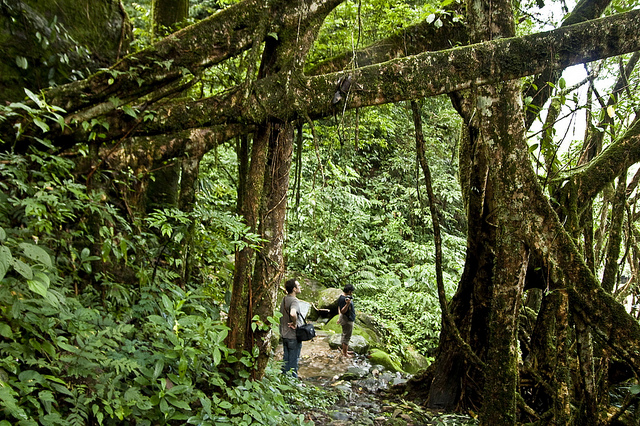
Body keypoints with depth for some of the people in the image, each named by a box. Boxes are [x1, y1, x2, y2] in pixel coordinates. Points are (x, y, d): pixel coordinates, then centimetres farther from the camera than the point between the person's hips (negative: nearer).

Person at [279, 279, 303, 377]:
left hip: (284, 335, 8)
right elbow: (293, 314, -41)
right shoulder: (294, 300, -20)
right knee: (293, 360, 4)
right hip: (293, 336, -8)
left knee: (286, 359, 18)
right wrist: (295, 324, -24)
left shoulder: (284, 299, 8)